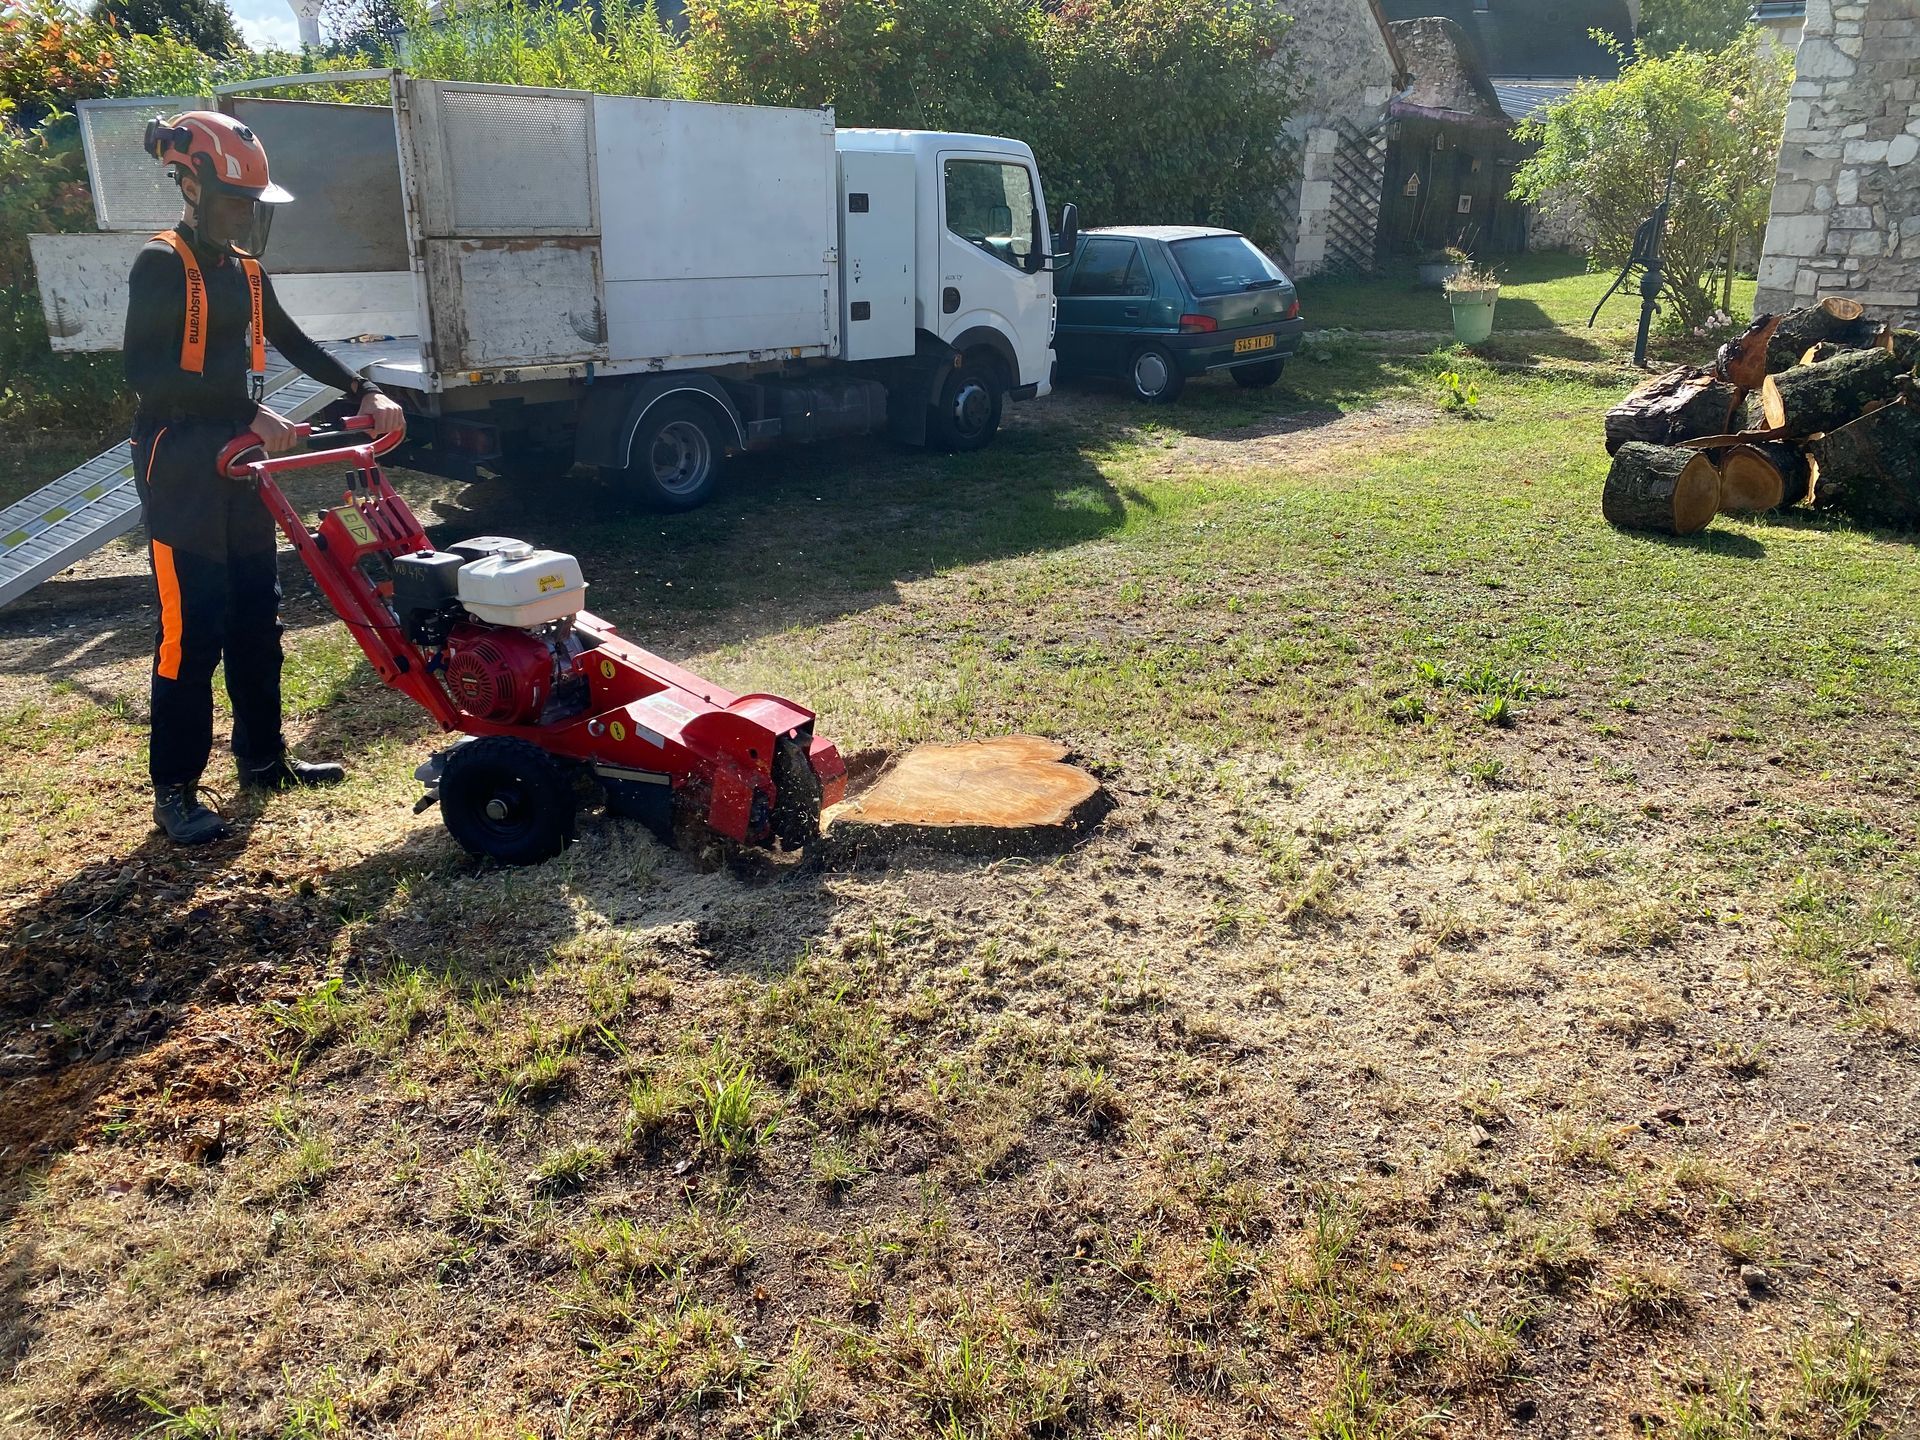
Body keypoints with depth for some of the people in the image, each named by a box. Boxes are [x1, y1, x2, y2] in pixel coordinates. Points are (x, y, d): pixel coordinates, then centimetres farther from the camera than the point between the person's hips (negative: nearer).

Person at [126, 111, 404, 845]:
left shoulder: (243, 269, 13)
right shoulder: (161, 264, -12)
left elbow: (293, 344, 22)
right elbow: (147, 372, -21)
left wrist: (363, 391, 10)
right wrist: (249, 413, -28)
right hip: (180, 467, -8)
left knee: (255, 616, 12)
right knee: (191, 627, -7)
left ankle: (262, 756, 24)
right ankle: (173, 789, 2)